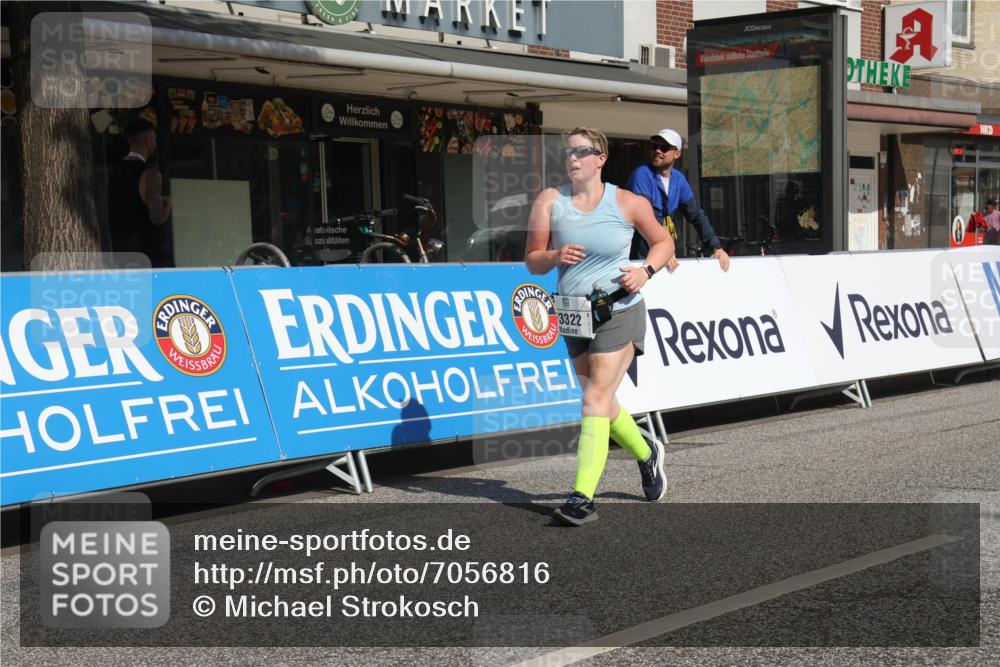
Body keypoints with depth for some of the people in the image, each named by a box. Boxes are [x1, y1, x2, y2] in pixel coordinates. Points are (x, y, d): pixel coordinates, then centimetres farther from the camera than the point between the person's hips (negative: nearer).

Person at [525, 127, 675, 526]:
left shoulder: (628, 203, -6)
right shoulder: (549, 202, -1)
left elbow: (663, 242, 9)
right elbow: (532, 261, 1)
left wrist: (646, 271, -9)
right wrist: (554, 257, -20)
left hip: (619, 311, -4)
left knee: (596, 400, -13)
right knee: (602, 402, 16)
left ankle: (582, 498, -15)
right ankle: (646, 453, 45)